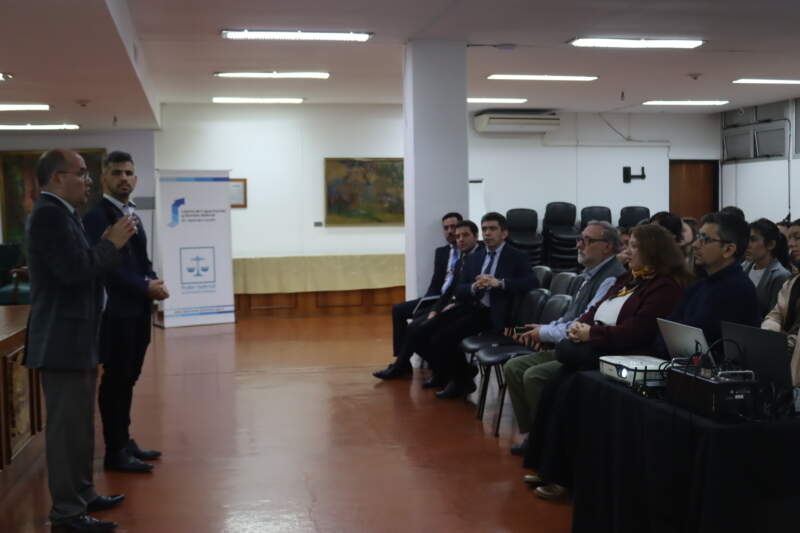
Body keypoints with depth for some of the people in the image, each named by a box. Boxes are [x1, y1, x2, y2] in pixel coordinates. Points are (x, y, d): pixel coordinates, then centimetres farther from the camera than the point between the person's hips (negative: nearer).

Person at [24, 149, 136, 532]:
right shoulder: (49, 213, -17)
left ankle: (82, 495, 28)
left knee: (79, 424, 17)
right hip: (62, 340, -11)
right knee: (67, 426, -4)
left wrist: (106, 245, 2)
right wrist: (112, 244, -13)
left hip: (74, 338, 11)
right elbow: (74, 270, -25)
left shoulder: (60, 213, 15)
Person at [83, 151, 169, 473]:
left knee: (127, 379, 14)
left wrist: (152, 281, -2)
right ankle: (115, 452, 6)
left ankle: (124, 441, 24)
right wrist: (145, 288, -17)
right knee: (115, 380, -2)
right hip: (116, 311, -9)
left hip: (137, 309, 9)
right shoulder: (96, 214, -12)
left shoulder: (131, 213, 15)